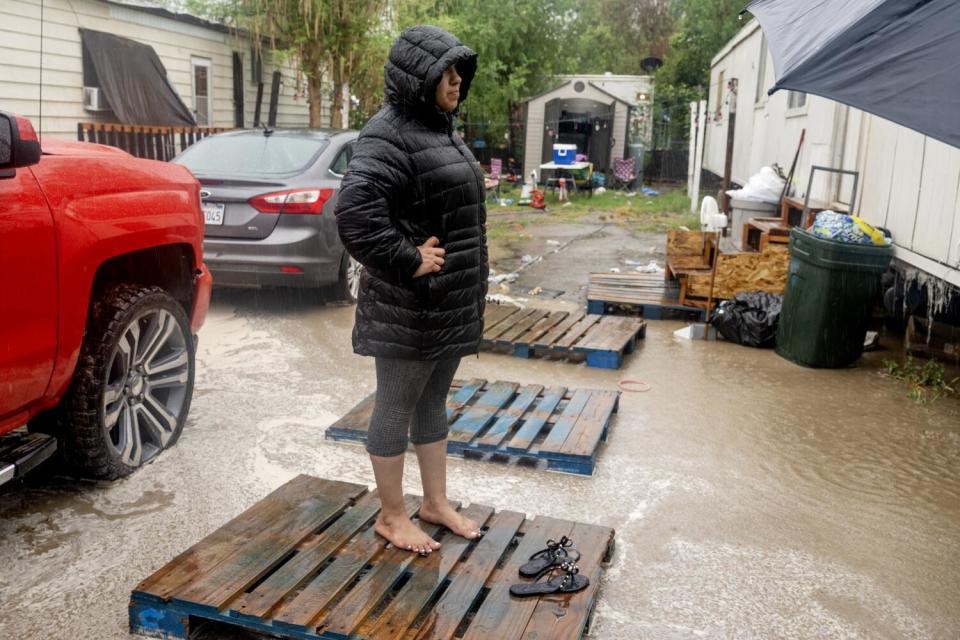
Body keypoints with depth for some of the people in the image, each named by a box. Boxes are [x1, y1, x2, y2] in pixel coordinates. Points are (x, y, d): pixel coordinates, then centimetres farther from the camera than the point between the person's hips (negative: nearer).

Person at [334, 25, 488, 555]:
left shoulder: (441, 131, 13)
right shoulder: (390, 134, -17)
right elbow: (354, 213, -30)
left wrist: (468, 289, 15)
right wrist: (409, 260, -22)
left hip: (451, 303, 9)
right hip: (407, 306, -9)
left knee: (433, 402, 18)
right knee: (396, 407, 5)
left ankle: (435, 502, 33)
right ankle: (391, 515, 22)